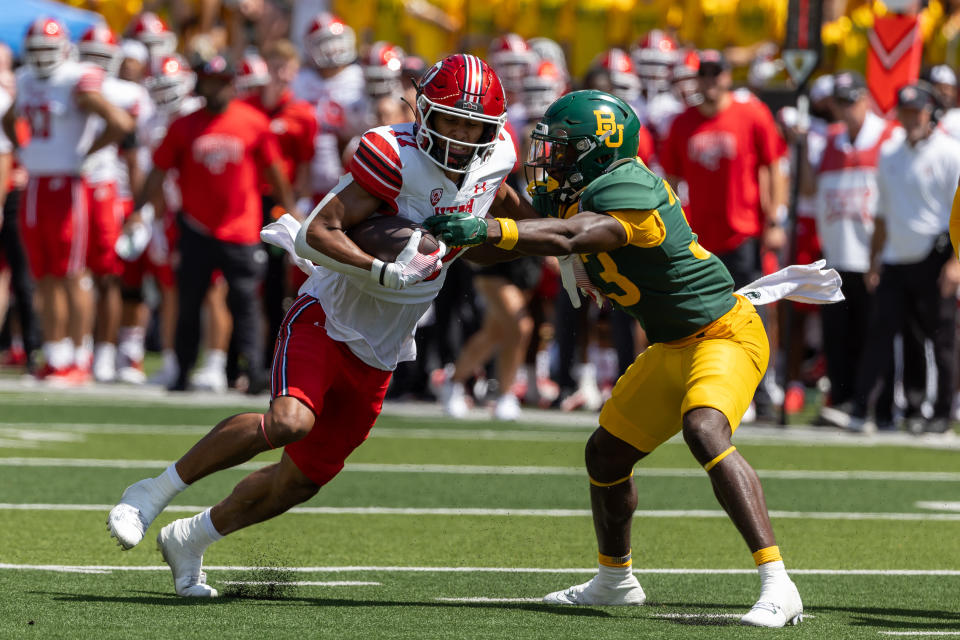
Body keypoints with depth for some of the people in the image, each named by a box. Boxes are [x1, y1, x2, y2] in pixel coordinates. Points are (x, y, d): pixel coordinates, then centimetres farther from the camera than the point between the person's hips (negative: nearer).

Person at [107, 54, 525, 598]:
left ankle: (189, 539, 32)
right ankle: (153, 495, -17)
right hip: (326, 322, -7)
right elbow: (318, 232, -25)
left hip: (377, 358, 7)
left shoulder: (492, 161, 0)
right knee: (291, 421, -33)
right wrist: (385, 272, -34)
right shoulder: (399, 160, -20)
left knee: (302, 481, 10)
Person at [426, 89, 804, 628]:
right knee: (607, 452, 16)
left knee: (705, 432, -33)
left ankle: (778, 587, -36)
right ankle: (616, 580, 40)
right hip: (673, 346, 10)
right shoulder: (583, 195, 3)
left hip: (724, 333, -10)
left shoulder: (628, 191, -26)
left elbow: (568, 239, -40)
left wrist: (485, 231, -49)